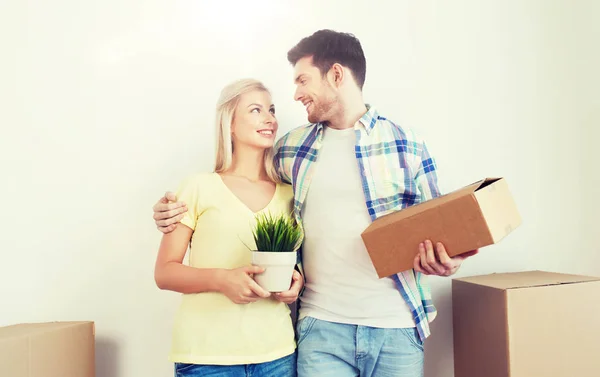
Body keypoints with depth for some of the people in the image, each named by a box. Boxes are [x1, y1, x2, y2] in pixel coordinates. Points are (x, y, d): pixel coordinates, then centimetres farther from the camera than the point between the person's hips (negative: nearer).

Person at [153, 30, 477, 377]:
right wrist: (180, 211, 3)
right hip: (322, 327, 1)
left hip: (396, 326, 0)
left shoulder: (407, 145, 0)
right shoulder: (291, 149, 6)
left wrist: (444, 260, -14)